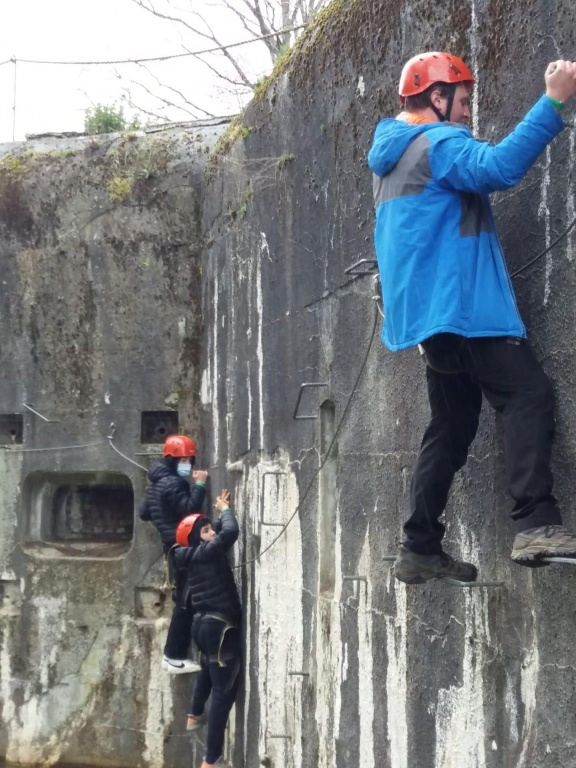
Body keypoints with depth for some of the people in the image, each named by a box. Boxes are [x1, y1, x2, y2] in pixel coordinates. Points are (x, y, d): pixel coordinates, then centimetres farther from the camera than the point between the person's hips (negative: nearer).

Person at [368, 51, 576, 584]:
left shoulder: (394, 153, 23)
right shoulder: (437, 142, -8)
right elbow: (497, 168, -27)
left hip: (430, 311, 10)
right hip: (460, 302, -10)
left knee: (452, 428, 12)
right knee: (529, 395, -16)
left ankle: (421, 550, 13)